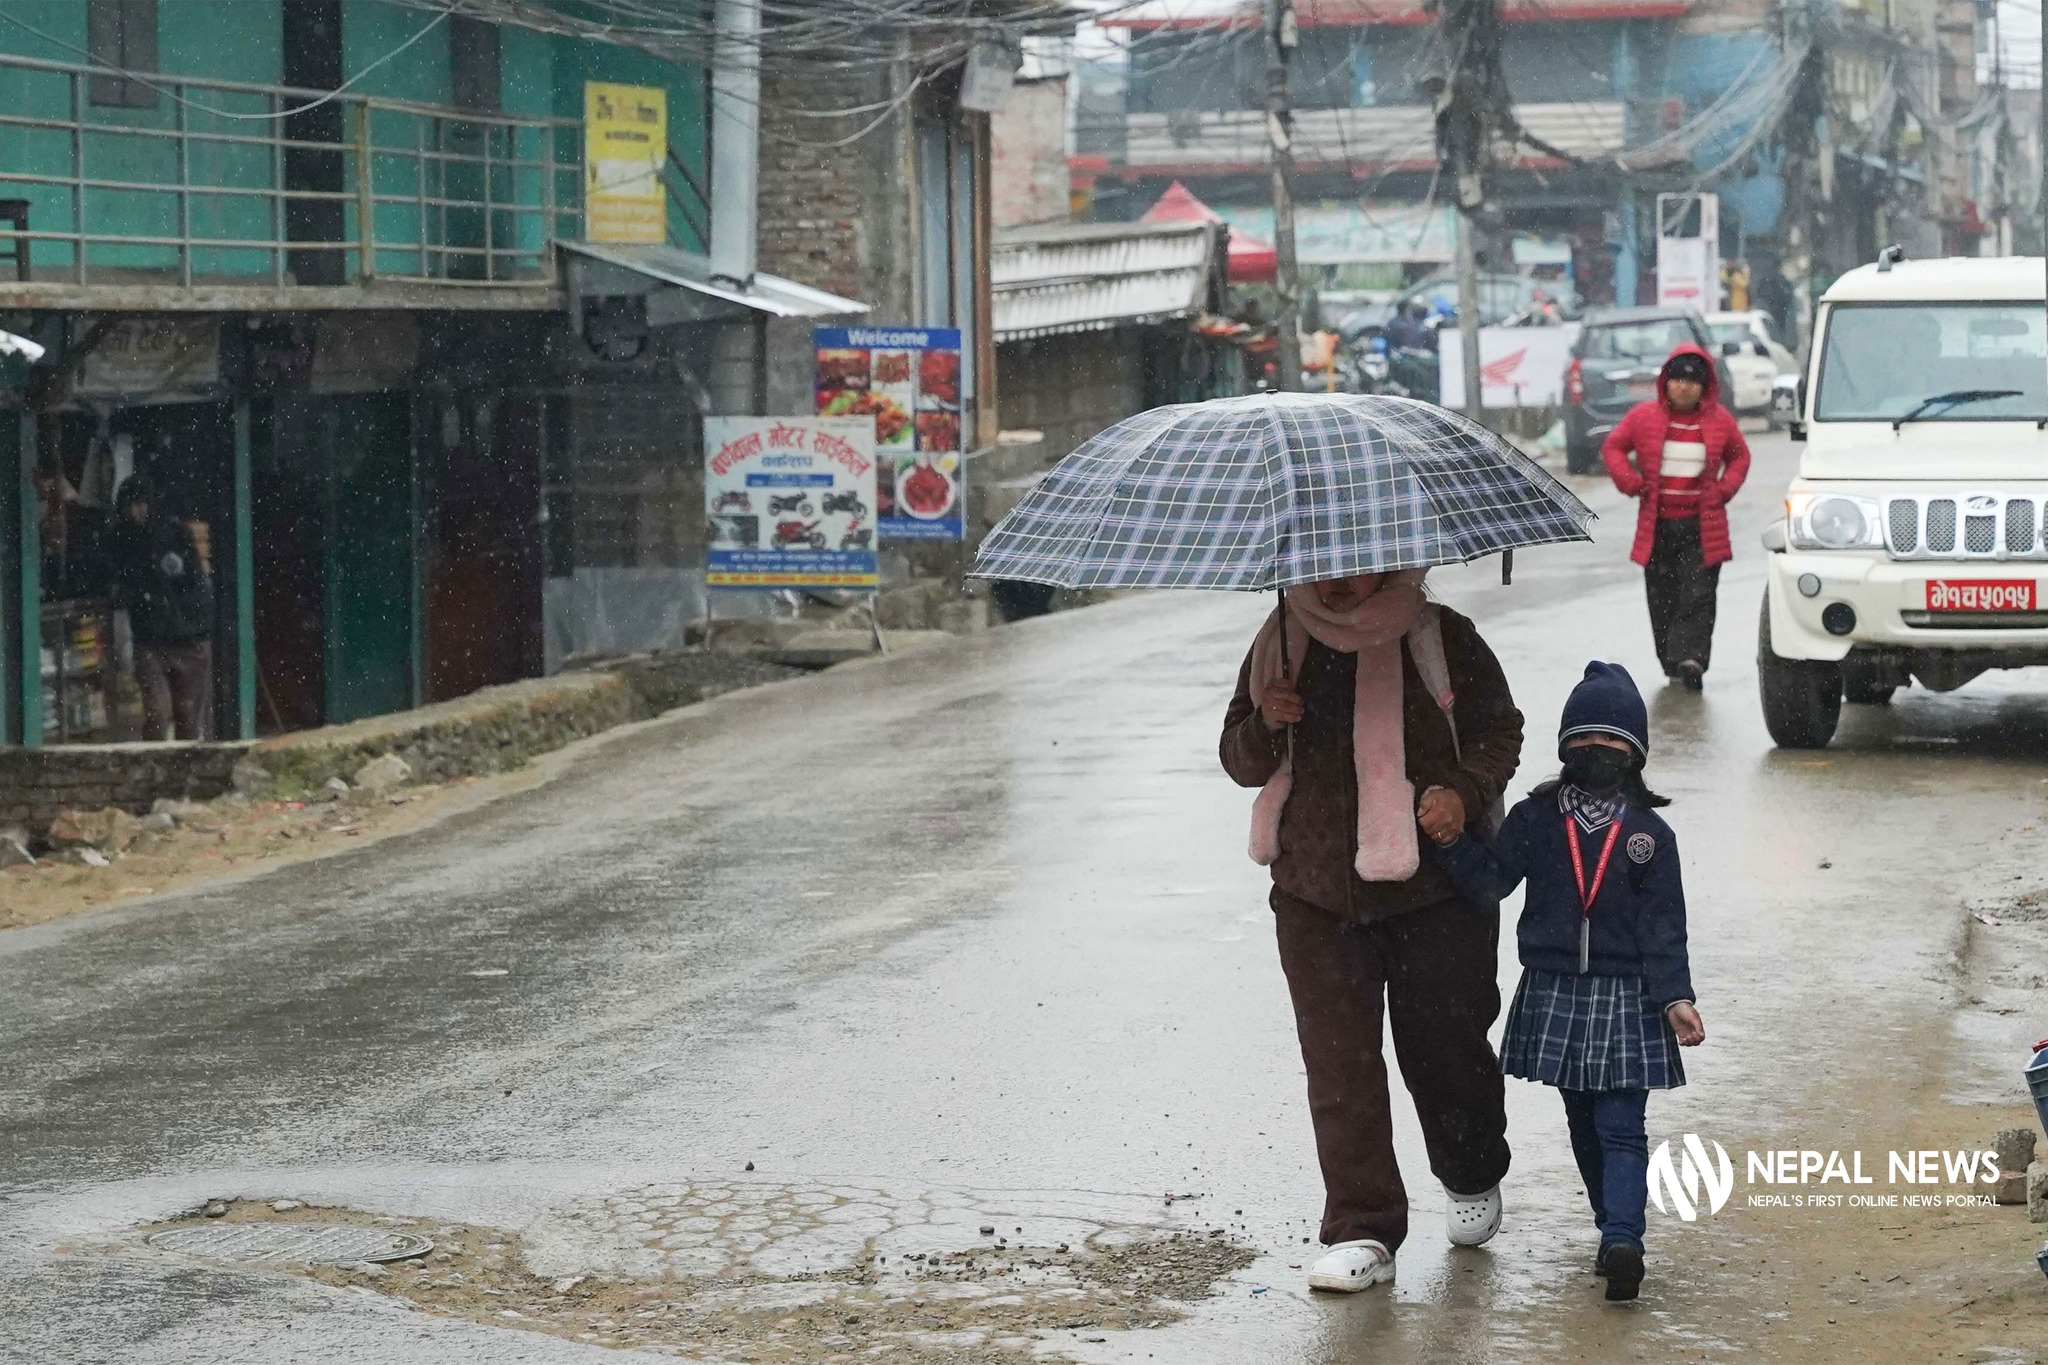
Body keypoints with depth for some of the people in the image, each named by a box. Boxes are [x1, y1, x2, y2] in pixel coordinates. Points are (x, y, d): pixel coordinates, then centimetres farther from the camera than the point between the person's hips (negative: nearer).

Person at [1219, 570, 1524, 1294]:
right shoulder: (1281, 645, 8)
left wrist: (1465, 791, -12)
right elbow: (1240, 760, 14)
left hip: (1434, 887, -2)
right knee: (1339, 1060, -4)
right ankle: (1362, 1234, 1)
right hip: (1315, 895, 2)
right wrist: (1265, 725, -9)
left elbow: (1499, 731, 8)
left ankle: (1474, 1178, 36)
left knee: (1444, 1040, 6)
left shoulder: (1442, 638, 0)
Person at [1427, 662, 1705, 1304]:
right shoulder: (1536, 818, 3)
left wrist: (1676, 998, -11)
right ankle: (1614, 1226, 22)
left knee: (1620, 1128, -10)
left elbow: (1663, 928, -2)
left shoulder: (1649, 836, -1)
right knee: (1584, 1124, 12)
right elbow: (1491, 876, -4)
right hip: (1553, 992, 3)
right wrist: (1450, 841, -21)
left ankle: (1622, 1241, -23)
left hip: (1625, 999, -3)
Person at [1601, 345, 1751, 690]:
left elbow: (1740, 456, 20)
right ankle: (1672, 663, 14)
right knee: (1663, 598, 4)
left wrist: (1725, 488, 3)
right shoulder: (1644, 416, 2)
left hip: (1702, 525, -1)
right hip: (1658, 524, 1)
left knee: (1698, 596, -11)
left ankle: (1692, 659, -18)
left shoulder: (1719, 420, 5)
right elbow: (1612, 447, 12)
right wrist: (1632, 483, -1)